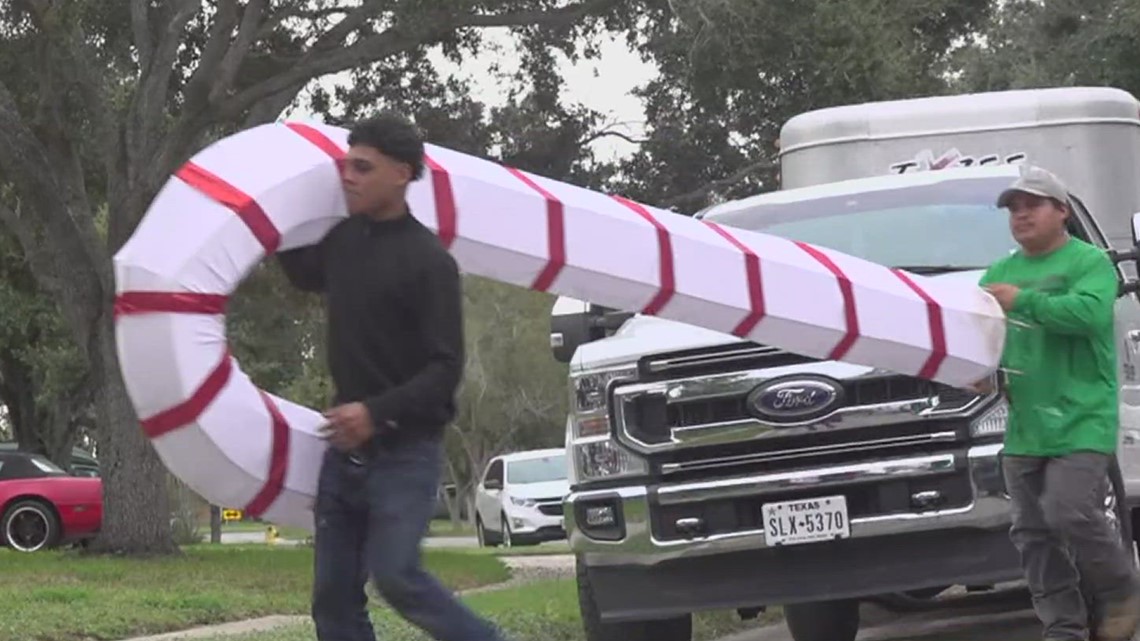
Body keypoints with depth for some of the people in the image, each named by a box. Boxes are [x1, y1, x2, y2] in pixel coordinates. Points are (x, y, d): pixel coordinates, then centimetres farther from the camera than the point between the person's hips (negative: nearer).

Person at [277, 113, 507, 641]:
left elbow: (445, 368, -17)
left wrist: (378, 413, -27)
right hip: (346, 446, 7)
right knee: (333, 595, 3)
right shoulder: (344, 239, 8)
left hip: (406, 450, -7)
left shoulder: (428, 260, -13)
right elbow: (304, 274, 32)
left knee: (395, 574, -22)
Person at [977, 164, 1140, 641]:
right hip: (1024, 426, 6)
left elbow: (1092, 312, -20)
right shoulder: (1000, 273, 17)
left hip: (1081, 420, -6)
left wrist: (1024, 301, -23)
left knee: (1070, 512, -19)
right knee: (1033, 532, 4)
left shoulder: (1089, 262, -2)